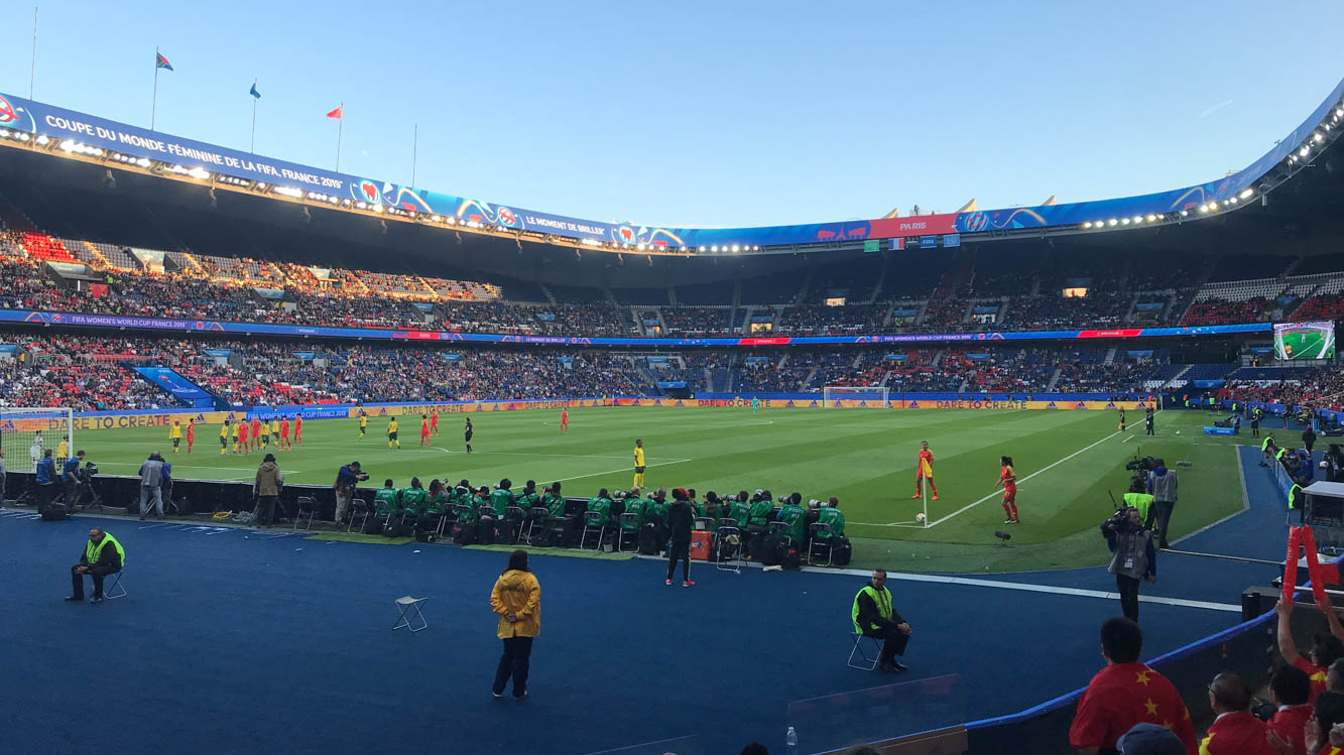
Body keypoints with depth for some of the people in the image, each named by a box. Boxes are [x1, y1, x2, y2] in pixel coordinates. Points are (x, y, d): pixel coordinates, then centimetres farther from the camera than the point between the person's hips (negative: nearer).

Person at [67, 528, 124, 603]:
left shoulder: (109, 544, -27)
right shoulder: (91, 541, -1)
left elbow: (104, 562, -30)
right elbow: (84, 556, 7)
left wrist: (88, 568, -28)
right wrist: (83, 567, -12)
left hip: (112, 565, -9)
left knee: (96, 572, -37)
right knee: (74, 568, -1)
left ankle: (98, 597, -19)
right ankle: (78, 595, 5)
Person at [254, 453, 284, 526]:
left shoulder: (260, 468, 1)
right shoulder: (276, 468, -5)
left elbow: (257, 481, 4)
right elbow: (278, 481, -9)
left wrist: (256, 492, 11)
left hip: (262, 492, 2)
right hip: (273, 492, -1)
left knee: (260, 508, 9)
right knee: (271, 509, 3)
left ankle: (259, 522, 7)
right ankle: (268, 523, 2)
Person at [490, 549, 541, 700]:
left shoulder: (502, 578, -3)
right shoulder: (530, 579, -16)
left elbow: (494, 599, -5)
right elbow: (533, 602, -22)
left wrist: (505, 613, -8)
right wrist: (520, 615, -15)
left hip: (507, 627, 4)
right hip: (525, 627, -4)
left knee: (507, 657, 21)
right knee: (522, 659, 10)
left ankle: (497, 689, 23)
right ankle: (519, 692, 20)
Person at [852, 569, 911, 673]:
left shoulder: (885, 591, 7)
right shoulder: (866, 594, -22)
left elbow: (891, 611, 9)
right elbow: (874, 618, -26)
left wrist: (903, 623, -11)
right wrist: (897, 625, -27)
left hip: (884, 623, 9)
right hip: (868, 627, -9)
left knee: (905, 630, -5)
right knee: (893, 633, -28)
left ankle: (891, 659, 8)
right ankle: (883, 663, -9)